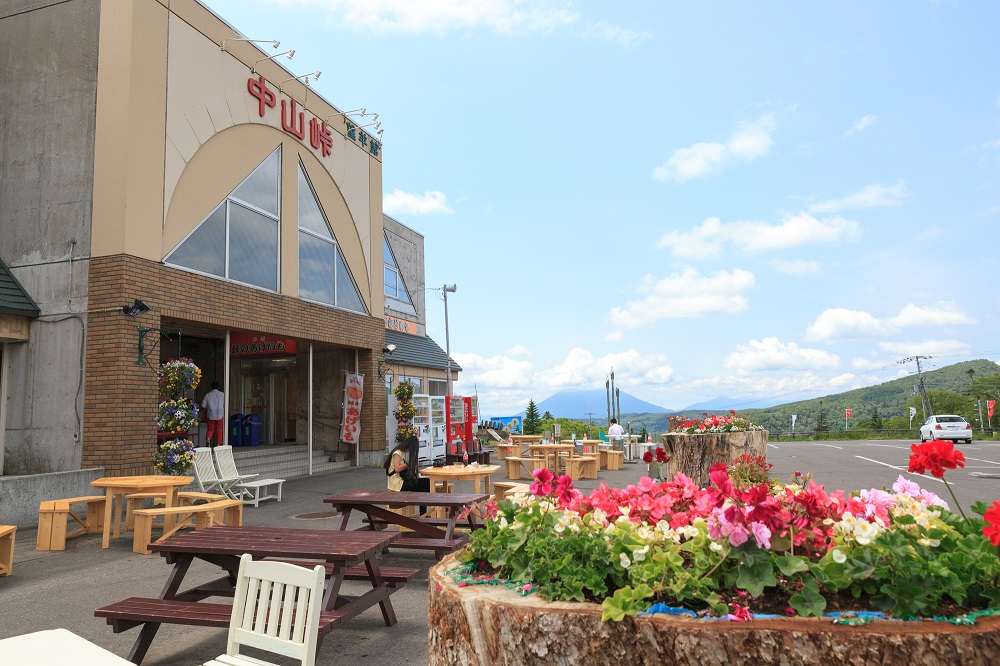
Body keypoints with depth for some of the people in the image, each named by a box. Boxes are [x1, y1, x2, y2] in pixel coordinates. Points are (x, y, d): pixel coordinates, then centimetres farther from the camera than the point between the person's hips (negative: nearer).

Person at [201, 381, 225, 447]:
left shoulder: (208, 395, 1)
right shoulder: (222, 394, -2)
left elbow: (203, 405, 2)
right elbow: (225, 404, -1)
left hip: (211, 415, 1)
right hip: (220, 415, -1)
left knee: (210, 429, 11)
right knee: (219, 430, 6)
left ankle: (208, 439, -16)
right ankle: (218, 444, 6)